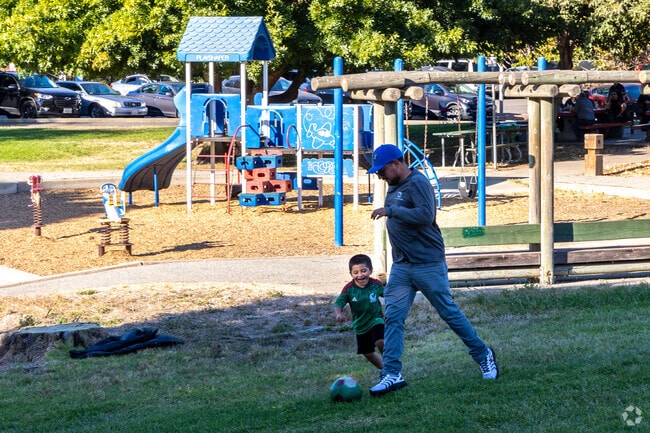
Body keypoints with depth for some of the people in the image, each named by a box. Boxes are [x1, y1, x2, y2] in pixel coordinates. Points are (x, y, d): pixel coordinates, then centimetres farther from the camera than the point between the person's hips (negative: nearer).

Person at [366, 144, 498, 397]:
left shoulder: (417, 184, -15)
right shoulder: (393, 187, 12)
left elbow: (426, 215, -29)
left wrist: (390, 210, -27)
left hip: (428, 265, -8)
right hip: (401, 267, 8)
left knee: (449, 312, 3)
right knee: (393, 317, -3)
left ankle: (484, 356, 21)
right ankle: (392, 374, -5)